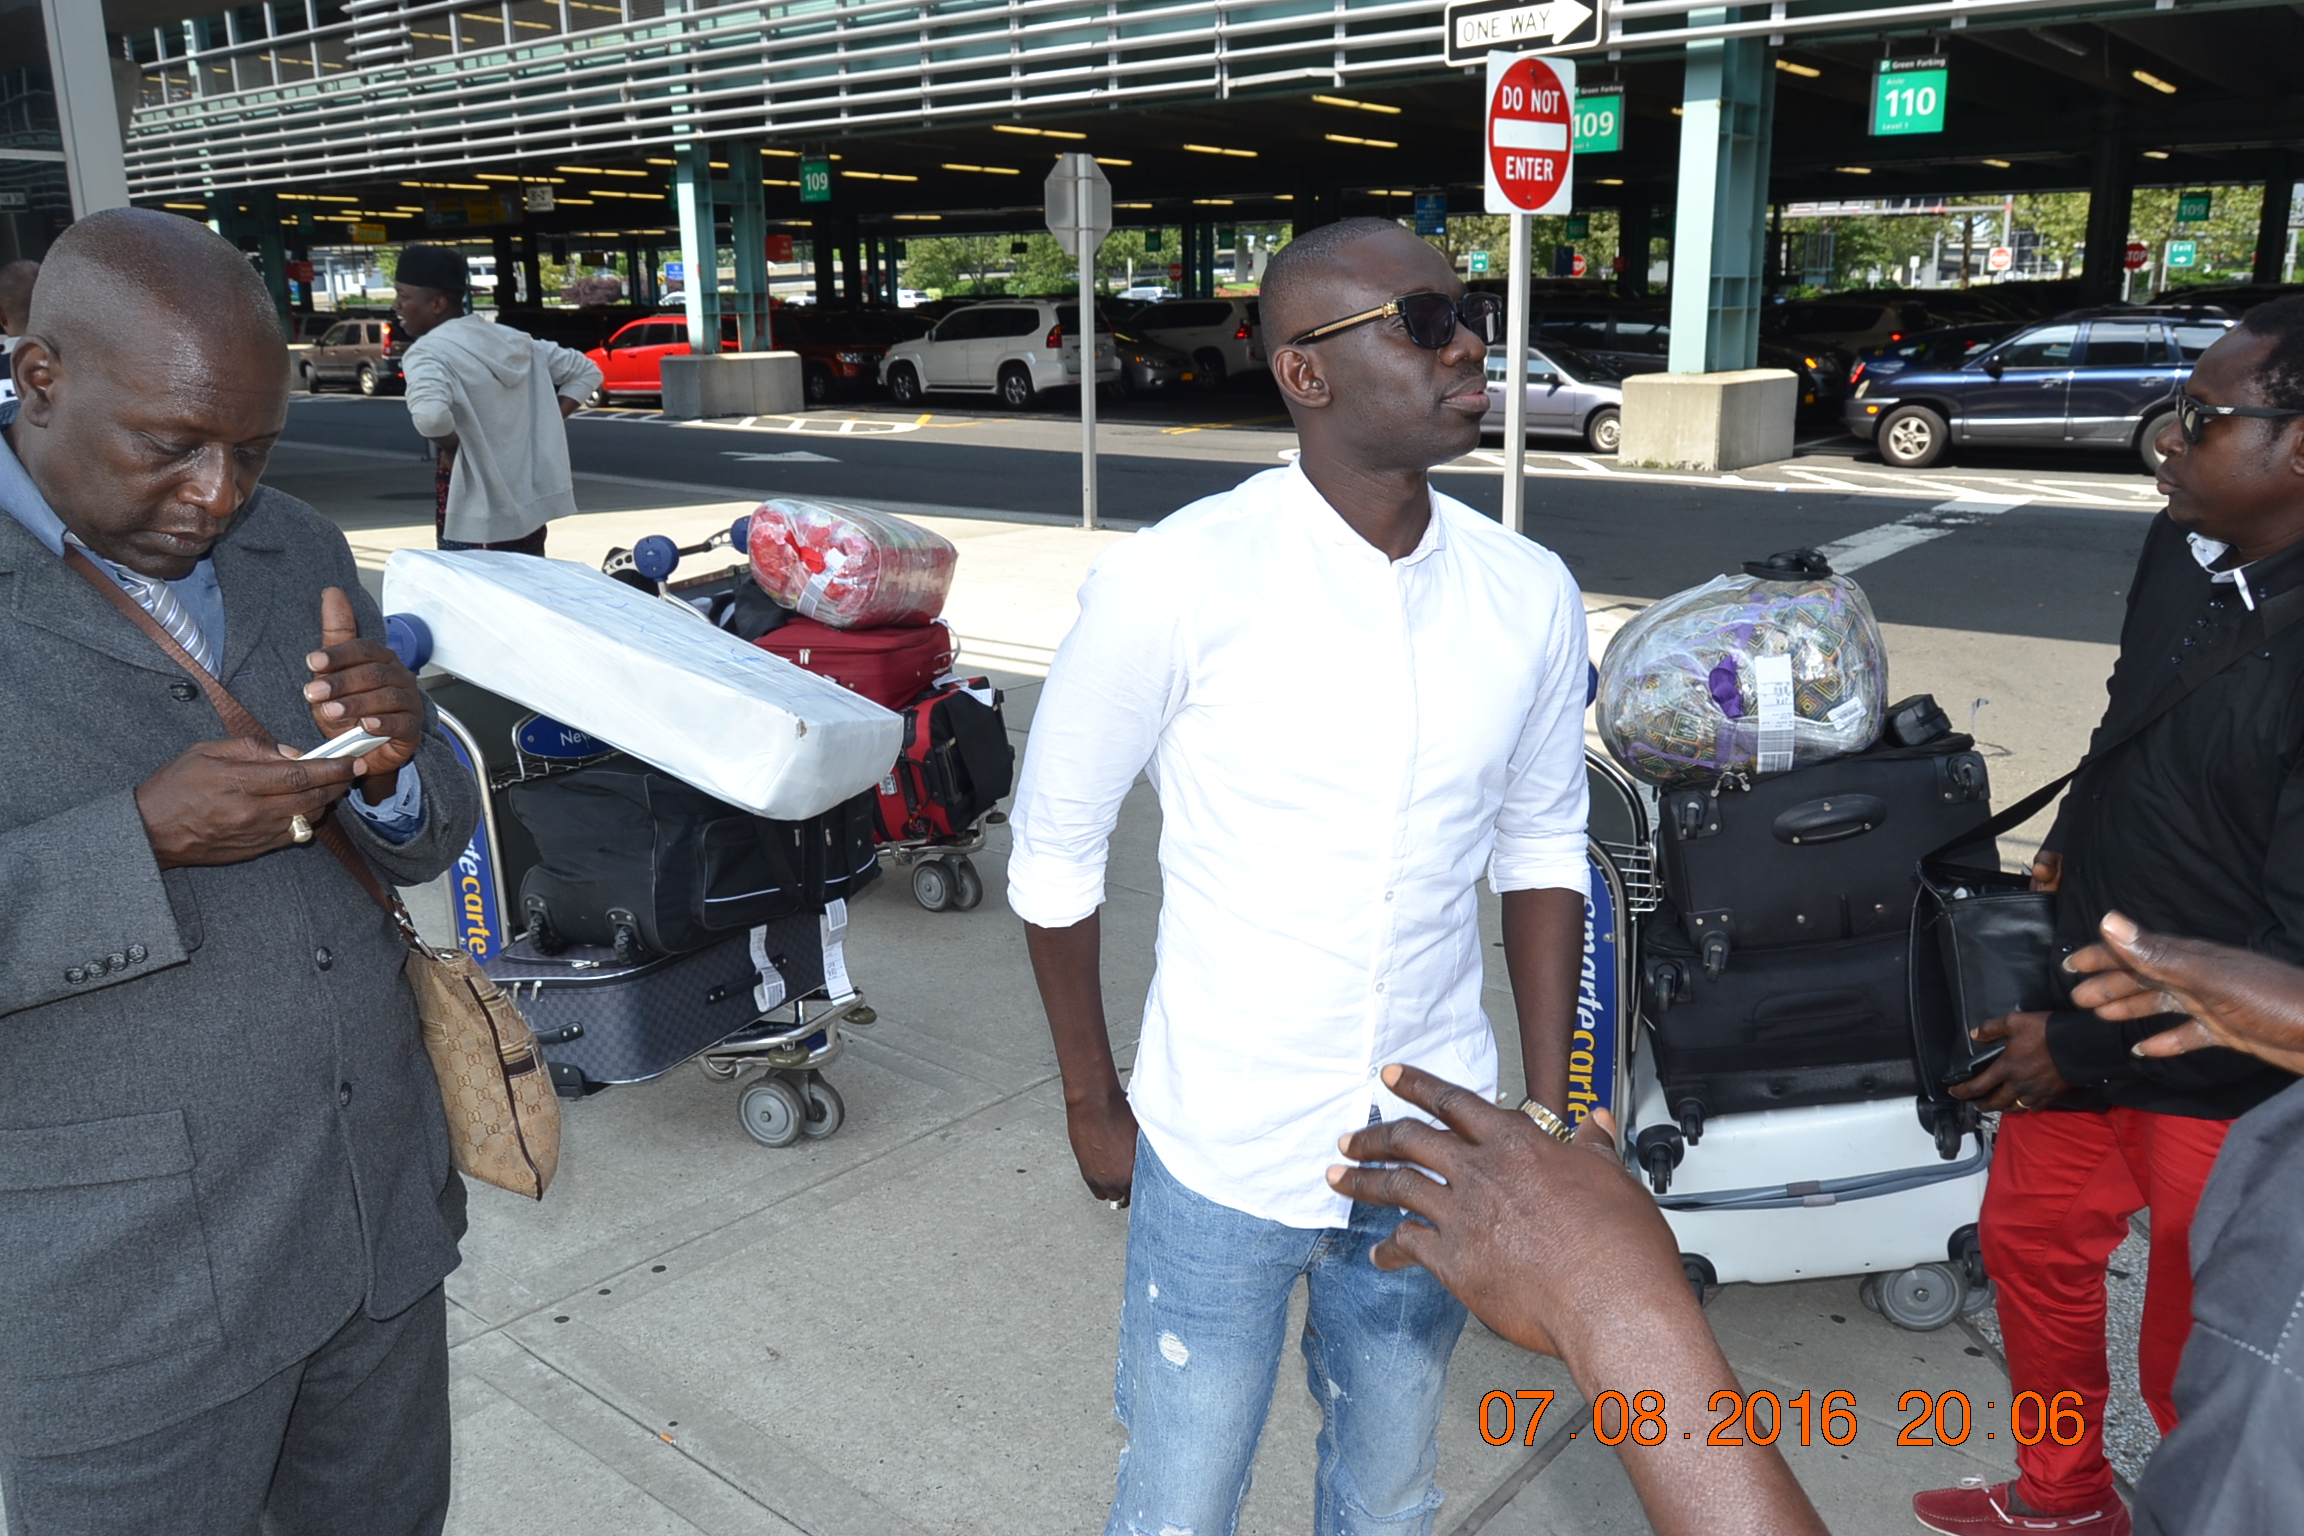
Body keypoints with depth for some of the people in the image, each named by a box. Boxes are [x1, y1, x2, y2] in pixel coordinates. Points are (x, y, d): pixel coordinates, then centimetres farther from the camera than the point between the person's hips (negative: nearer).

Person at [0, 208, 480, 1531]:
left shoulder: (296, 551, 4)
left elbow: (428, 841, 8)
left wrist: (396, 764, -14)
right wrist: (142, 840, -27)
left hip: (383, 1212, 5)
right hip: (121, 1288, -5)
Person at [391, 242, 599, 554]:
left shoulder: (428, 353, -13)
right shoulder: (513, 340, 10)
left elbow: (429, 415, -34)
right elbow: (585, 372, 17)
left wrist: (451, 448, -13)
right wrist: (542, 428, 9)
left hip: (473, 522, -7)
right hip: (530, 508, 7)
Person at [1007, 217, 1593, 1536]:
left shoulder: (1530, 596, -5)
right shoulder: (1172, 585, -18)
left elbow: (1541, 850, 7)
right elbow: (1056, 855, -7)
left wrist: (1553, 1114, 6)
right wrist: (1094, 1105, 0)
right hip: (1225, 1158, -3)